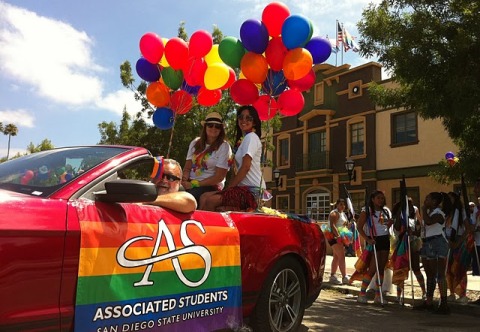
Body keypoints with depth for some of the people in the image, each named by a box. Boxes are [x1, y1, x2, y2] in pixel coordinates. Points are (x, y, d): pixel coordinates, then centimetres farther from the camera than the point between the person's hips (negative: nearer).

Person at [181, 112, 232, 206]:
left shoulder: (224, 147, -1)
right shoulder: (195, 143, 13)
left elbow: (219, 177, -7)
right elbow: (187, 168, 12)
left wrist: (194, 184, -14)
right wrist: (184, 180, -12)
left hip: (211, 186, -4)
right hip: (190, 183, 4)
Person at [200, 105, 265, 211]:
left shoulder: (251, 137, -4)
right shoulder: (243, 140, 25)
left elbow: (245, 167, -14)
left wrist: (229, 187, -9)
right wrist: (229, 188, 6)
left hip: (252, 190, -9)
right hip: (244, 187, 9)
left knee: (211, 201, -23)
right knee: (204, 197, -4)